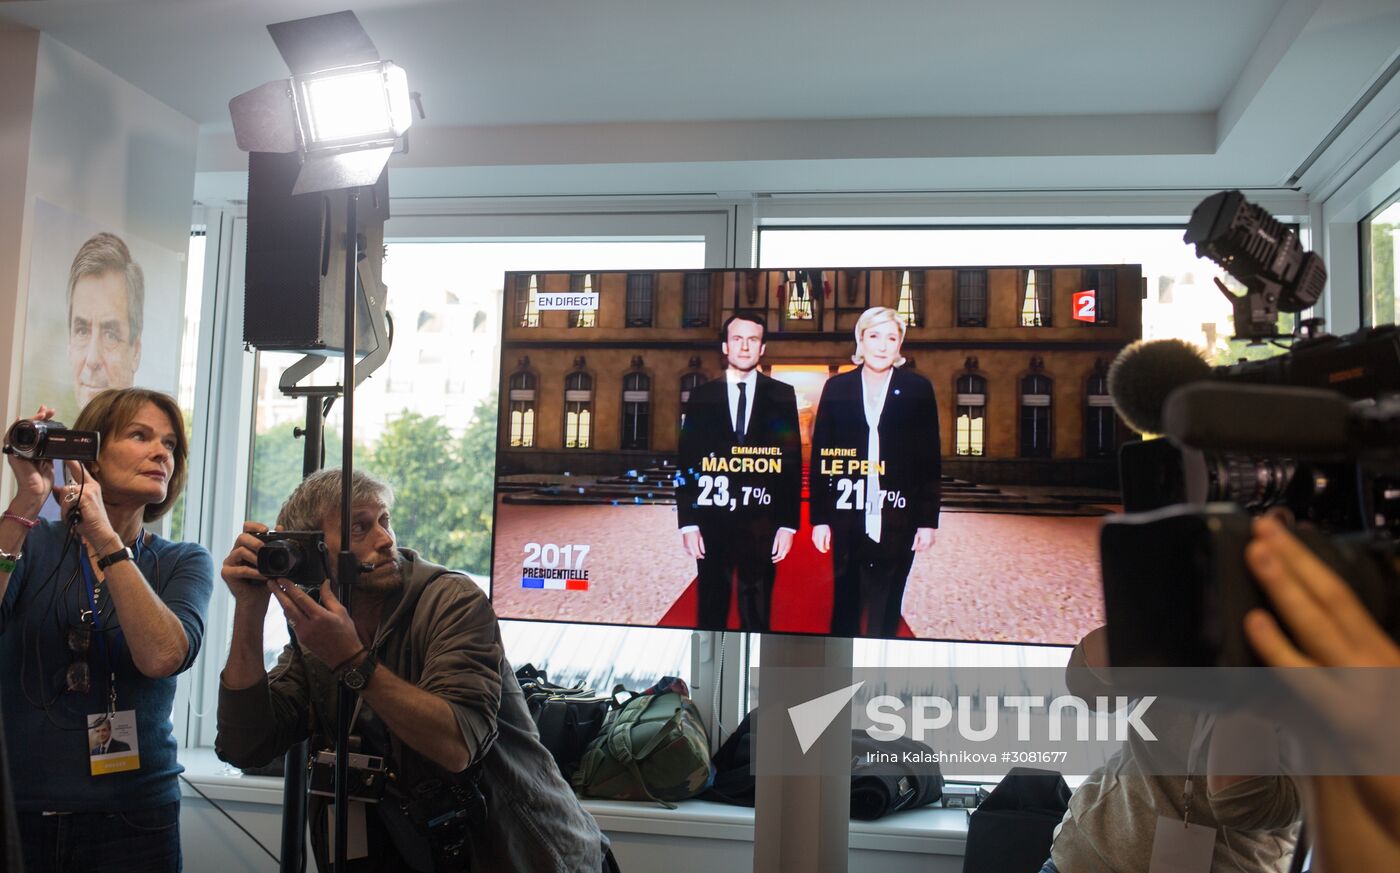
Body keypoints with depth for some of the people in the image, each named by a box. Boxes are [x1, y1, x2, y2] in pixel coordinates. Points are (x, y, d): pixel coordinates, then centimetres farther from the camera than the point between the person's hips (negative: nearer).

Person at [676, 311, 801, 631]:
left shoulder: (782, 395, 4)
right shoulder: (702, 396, 6)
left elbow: (792, 463, 3)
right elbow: (687, 462, 4)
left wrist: (788, 524, -2)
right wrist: (688, 522, -3)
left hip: (761, 524, 0)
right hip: (712, 522, 1)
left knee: (757, 615, 6)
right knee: (711, 611, 9)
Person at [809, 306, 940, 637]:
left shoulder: (918, 389, 3)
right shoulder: (837, 388, 5)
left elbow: (930, 461, 3)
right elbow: (821, 456, 4)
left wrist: (928, 520, -2)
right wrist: (819, 518, -1)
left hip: (896, 522, -1)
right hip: (847, 520, 1)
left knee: (885, 611, 6)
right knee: (845, 606, 8)